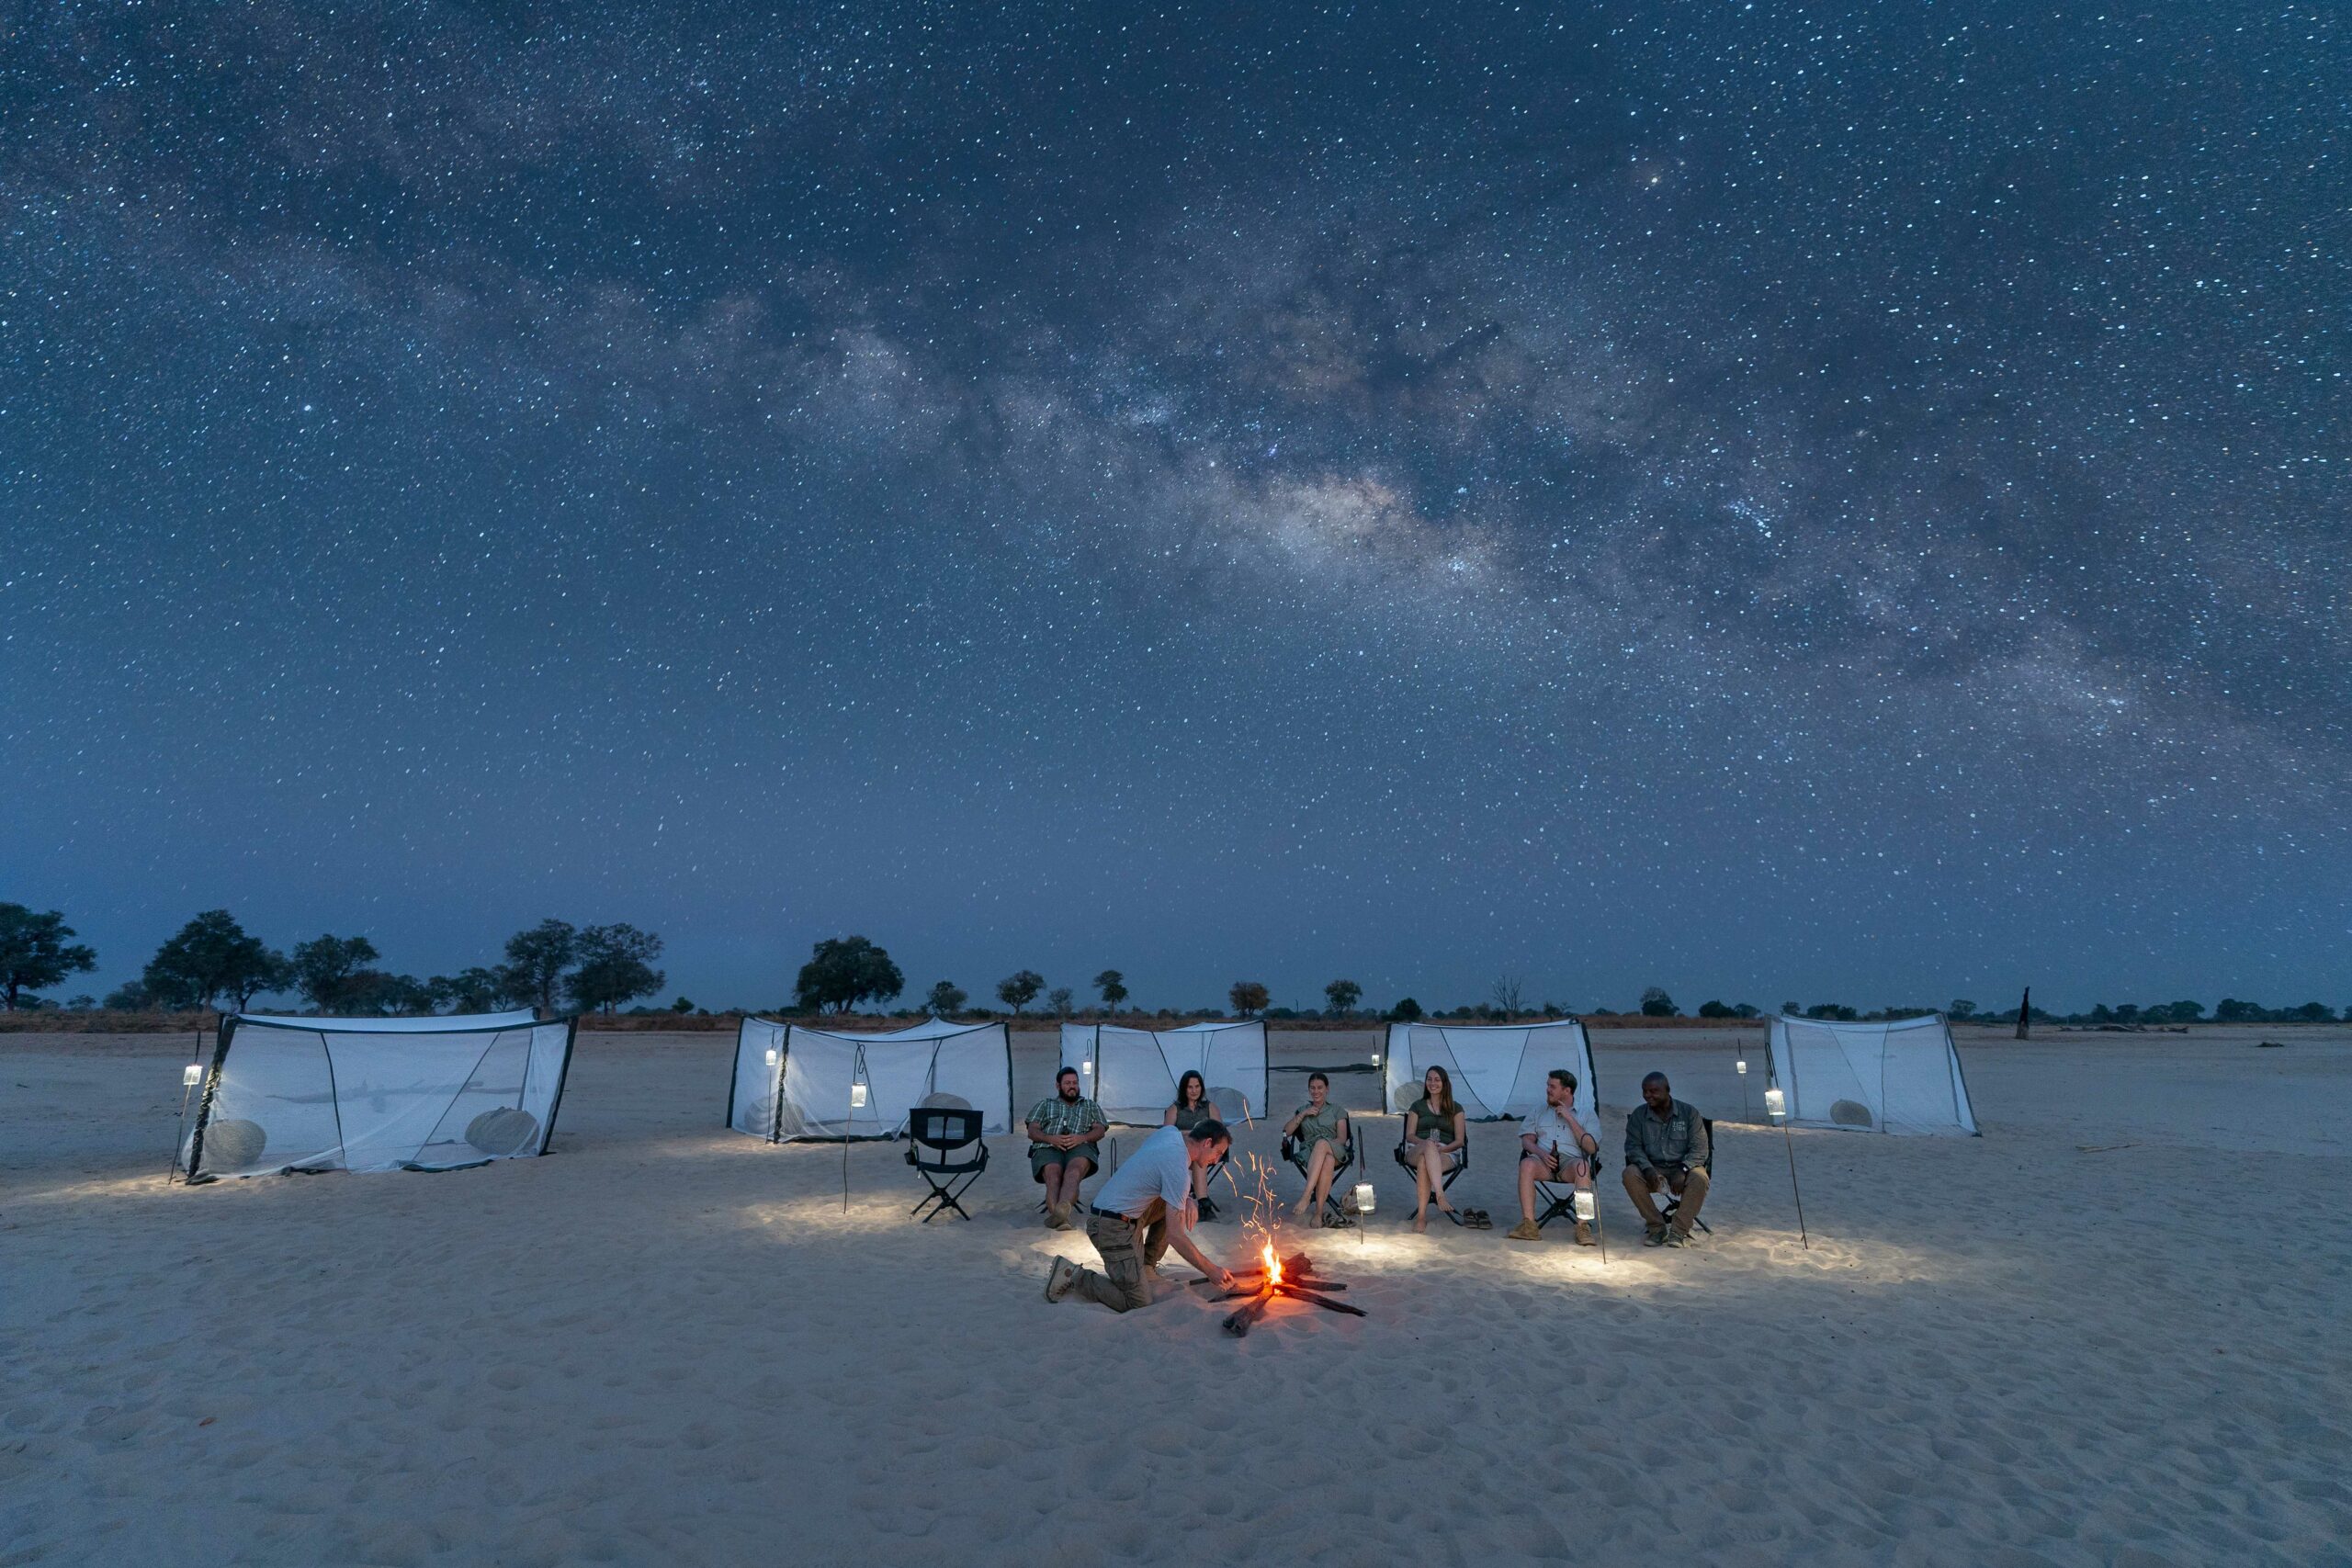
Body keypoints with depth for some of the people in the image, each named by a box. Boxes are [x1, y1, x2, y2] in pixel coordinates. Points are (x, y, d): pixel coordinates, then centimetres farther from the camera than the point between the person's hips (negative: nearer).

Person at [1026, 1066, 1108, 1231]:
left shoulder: (1091, 1106, 32)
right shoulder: (1044, 1105, 31)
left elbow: (1099, 1131, 15)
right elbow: (1032, 1131, 15)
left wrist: (1081, 1138, -9)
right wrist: (1051, 1139, -7)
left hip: (1080, 1147, 0)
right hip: (1048, 1148, 1)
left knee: (1075, 1169, -39)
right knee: (1053, 1174, -36)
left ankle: (1061, 1210, -65)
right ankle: (1061, 1217, -59)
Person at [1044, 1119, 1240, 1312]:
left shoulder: (1171, 1131, 2)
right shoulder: (1178, 1172, -22)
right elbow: (1175, 1236, -22)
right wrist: (1211, 1271, -12)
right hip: (1113, 1228, -9)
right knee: (1140, 1304, -9)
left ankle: (1147, 1265, 20)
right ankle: (1073, 1276, -2)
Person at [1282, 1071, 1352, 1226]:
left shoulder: (1337, 1111, 21)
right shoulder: (1302, 1110, 26)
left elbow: (1342, 1138, 6)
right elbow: (1286, 1132, 11)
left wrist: (1327, 1145, -14)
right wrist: (1302, 1115, 1)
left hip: (1335, 1151, -1)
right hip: (1309, 1152, 1)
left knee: (1321, 1143, -43)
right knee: (1327, 1161, -41)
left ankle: (1307, 1196, -49)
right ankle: (1319, 1212, -47)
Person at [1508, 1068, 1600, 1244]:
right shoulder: (1539, 1112, 20)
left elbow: (1591, 1148, -1)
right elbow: (1527, 1140, 12)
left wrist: (1569, 1118, -6)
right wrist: (1542, 1153, -10)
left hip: (1571, 1160, -2)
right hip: (1543, 1161, 2)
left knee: (1582, 1166, -37)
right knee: (1527, 1164, -33)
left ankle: (1583, 1226, -33)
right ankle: (1528, 1225, -32)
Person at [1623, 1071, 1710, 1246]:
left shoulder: (1689, 1112, 0)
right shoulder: (1639, 1115, 5)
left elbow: (1699, 1148, -6)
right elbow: (1633, 1146, -1)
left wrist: (1683, 1170, -23)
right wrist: (1647, 1168, -22)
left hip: (1683, 1168, -1)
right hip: (1653, 1169, 1)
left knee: (1699, 1178, -35)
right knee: (1630, 1174, -29)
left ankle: (1678, 1231, -25)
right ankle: (1657, 1227, -18)